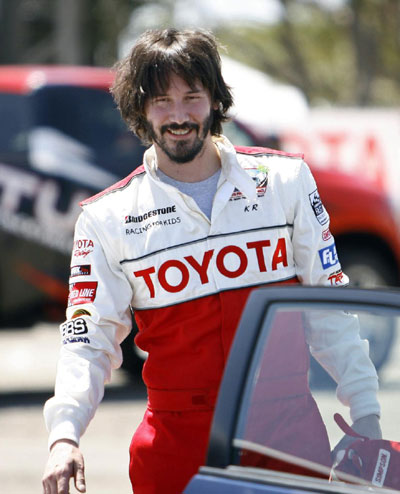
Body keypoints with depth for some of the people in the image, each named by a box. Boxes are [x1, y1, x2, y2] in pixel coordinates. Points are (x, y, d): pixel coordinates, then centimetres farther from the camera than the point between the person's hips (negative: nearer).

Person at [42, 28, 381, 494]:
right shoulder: (106, 218, 2)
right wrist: (64, 436, -17)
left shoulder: (285, 179, 4)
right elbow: (88, 340, 0)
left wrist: (366, 417, 2)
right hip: (178, 439, -1)